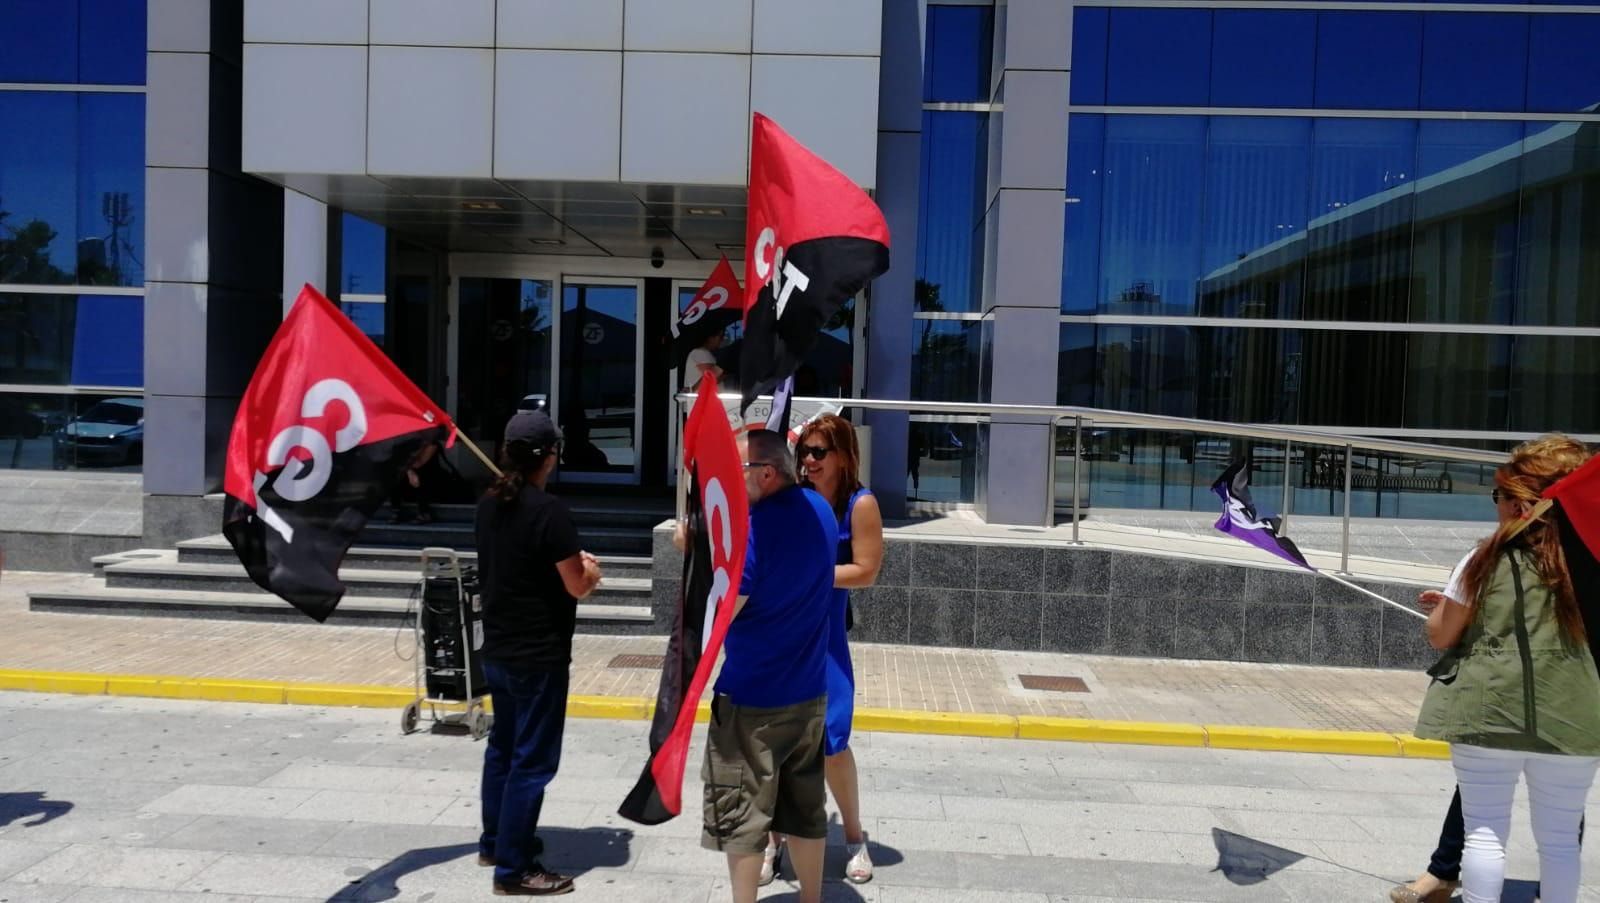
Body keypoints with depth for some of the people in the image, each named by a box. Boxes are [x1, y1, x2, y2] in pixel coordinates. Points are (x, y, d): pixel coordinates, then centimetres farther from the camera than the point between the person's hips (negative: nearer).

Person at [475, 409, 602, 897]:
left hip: (497, 649, 9)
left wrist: (570, 562, 11)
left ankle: (495, 841, 34)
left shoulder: (489, 505, 4)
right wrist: (590, 570, 4)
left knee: (503, 747, 21)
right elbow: (577, 586, -17)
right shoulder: (548, 509, -20)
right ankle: (513, 868, 8)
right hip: (538, 655, -8)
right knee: (532, 760, 1)